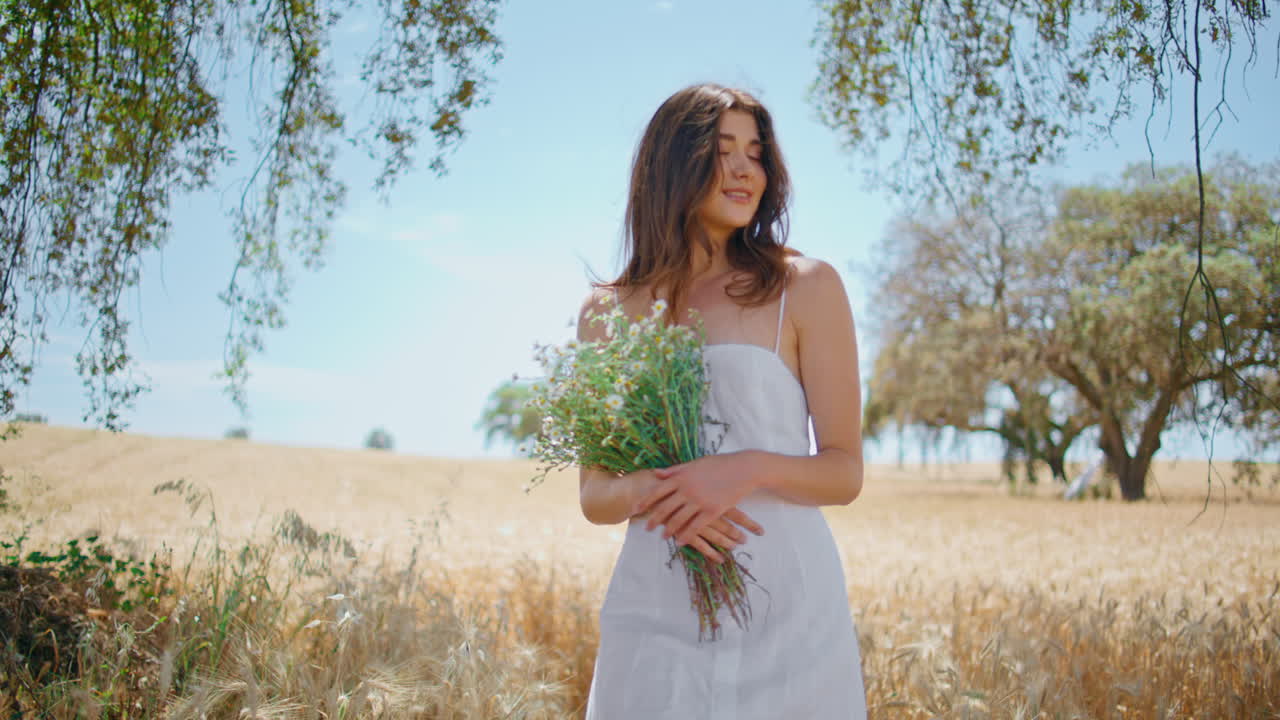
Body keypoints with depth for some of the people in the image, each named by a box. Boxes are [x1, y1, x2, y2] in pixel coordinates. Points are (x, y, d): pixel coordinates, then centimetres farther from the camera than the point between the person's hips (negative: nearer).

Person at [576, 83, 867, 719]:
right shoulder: (607, 311, 7)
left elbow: (845, 473, 0)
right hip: (655, 610, 2)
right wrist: (647, 491, -15)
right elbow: (594, 495, 7)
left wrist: (751, 468, -19)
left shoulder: (807, 288, -1)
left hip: (785, 601, -1)